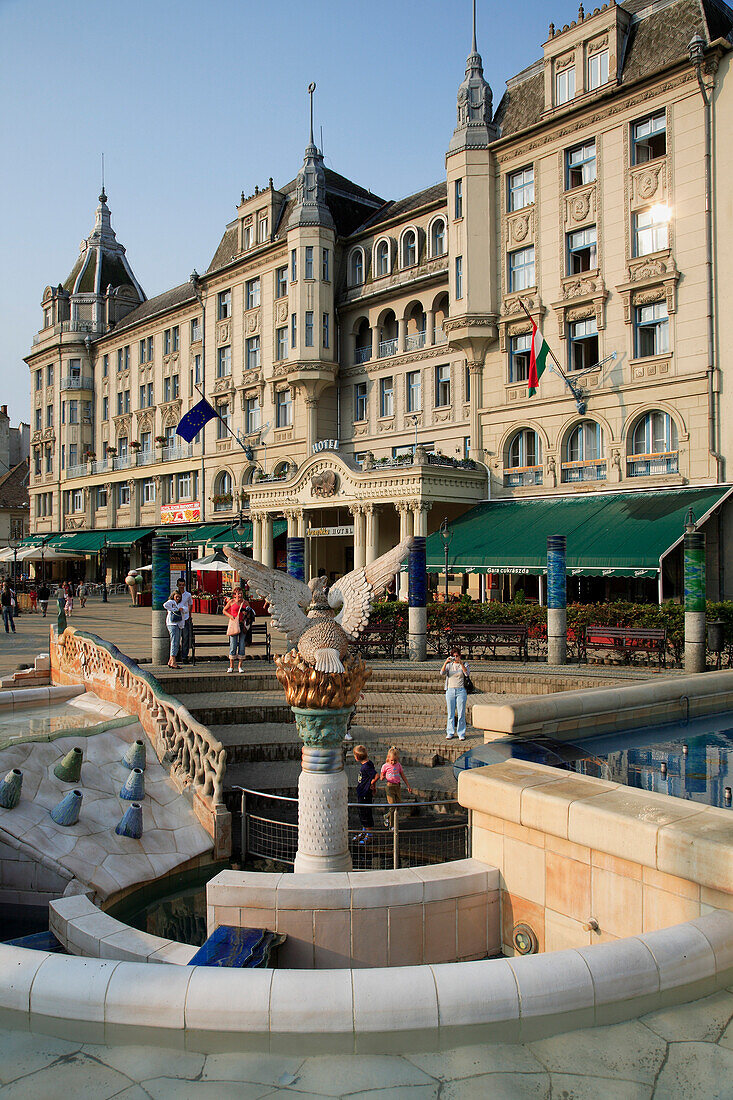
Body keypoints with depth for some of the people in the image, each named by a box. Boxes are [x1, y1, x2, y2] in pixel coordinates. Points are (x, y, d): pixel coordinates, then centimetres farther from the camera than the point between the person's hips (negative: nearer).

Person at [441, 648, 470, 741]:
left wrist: (461, 663, -26)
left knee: (461, 714, -1)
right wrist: (445, 662, -23)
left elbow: (466, 673, -15)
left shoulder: (464, 664, 5)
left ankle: (461, 734, 7)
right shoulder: (449, 665, 9)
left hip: (461, 691, -1)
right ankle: (450, 733, 12)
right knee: (450, 713, 4)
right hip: (450, 691, 2)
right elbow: (442, 673, -9)